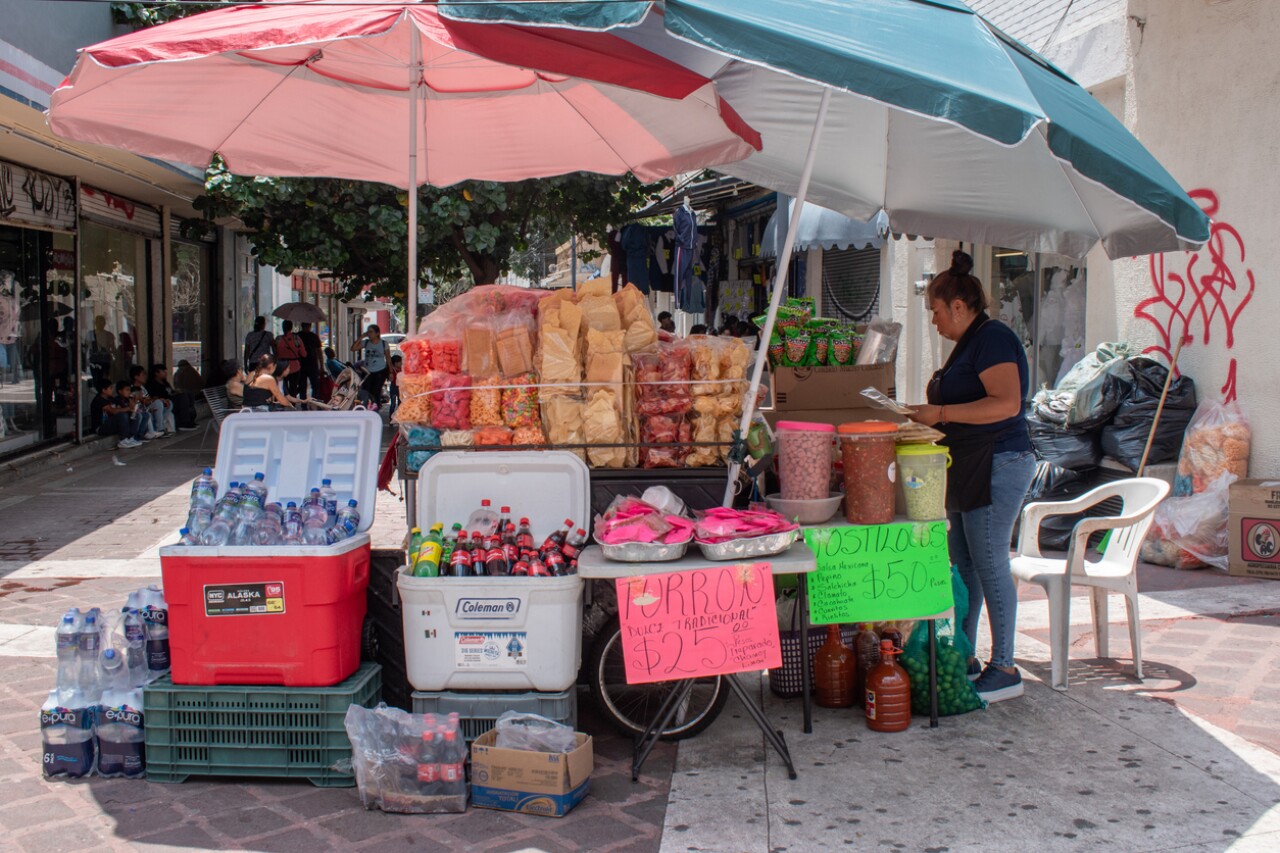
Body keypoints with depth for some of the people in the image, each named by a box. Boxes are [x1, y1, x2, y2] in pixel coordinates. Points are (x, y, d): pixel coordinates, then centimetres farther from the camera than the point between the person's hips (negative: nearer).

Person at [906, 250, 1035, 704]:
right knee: (963, 564, 12)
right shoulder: (970, 343, 18)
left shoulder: (993, 338, -13)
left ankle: (1005, 670, 2)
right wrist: (930, 414, 15)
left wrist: (941, 413, -24)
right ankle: (964, 659, 21)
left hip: (998, 466, -10)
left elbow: (1006, 403, -25)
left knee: (990, 564, -6)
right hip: (970, 469, 11)